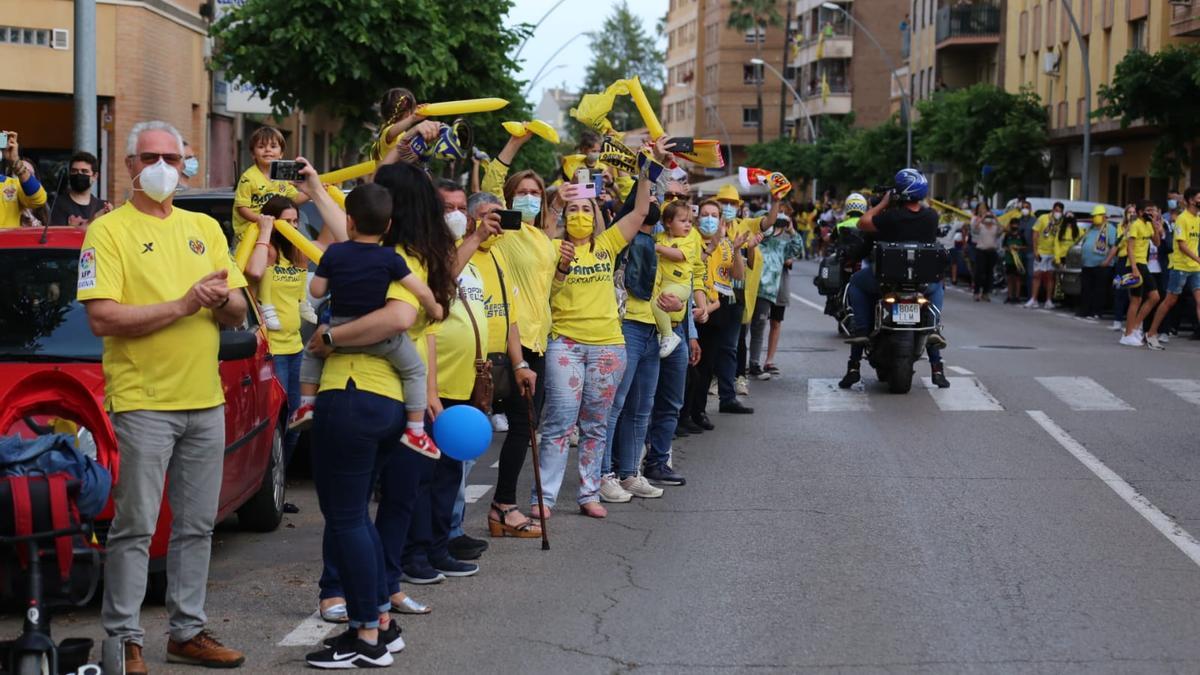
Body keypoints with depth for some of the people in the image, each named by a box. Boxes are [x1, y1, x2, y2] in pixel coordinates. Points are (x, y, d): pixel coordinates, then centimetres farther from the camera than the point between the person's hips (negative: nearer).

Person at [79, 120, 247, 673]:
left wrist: (223, 301, -10)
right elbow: (102, 318, -15)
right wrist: (183, 305, -18)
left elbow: (239, 315, 13)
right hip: (143, 402, -6)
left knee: (197, 526, 11)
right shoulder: (108, 231, -3)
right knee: (135, 528, -4)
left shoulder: (204, 228, 15)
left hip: (205, 400, 6)